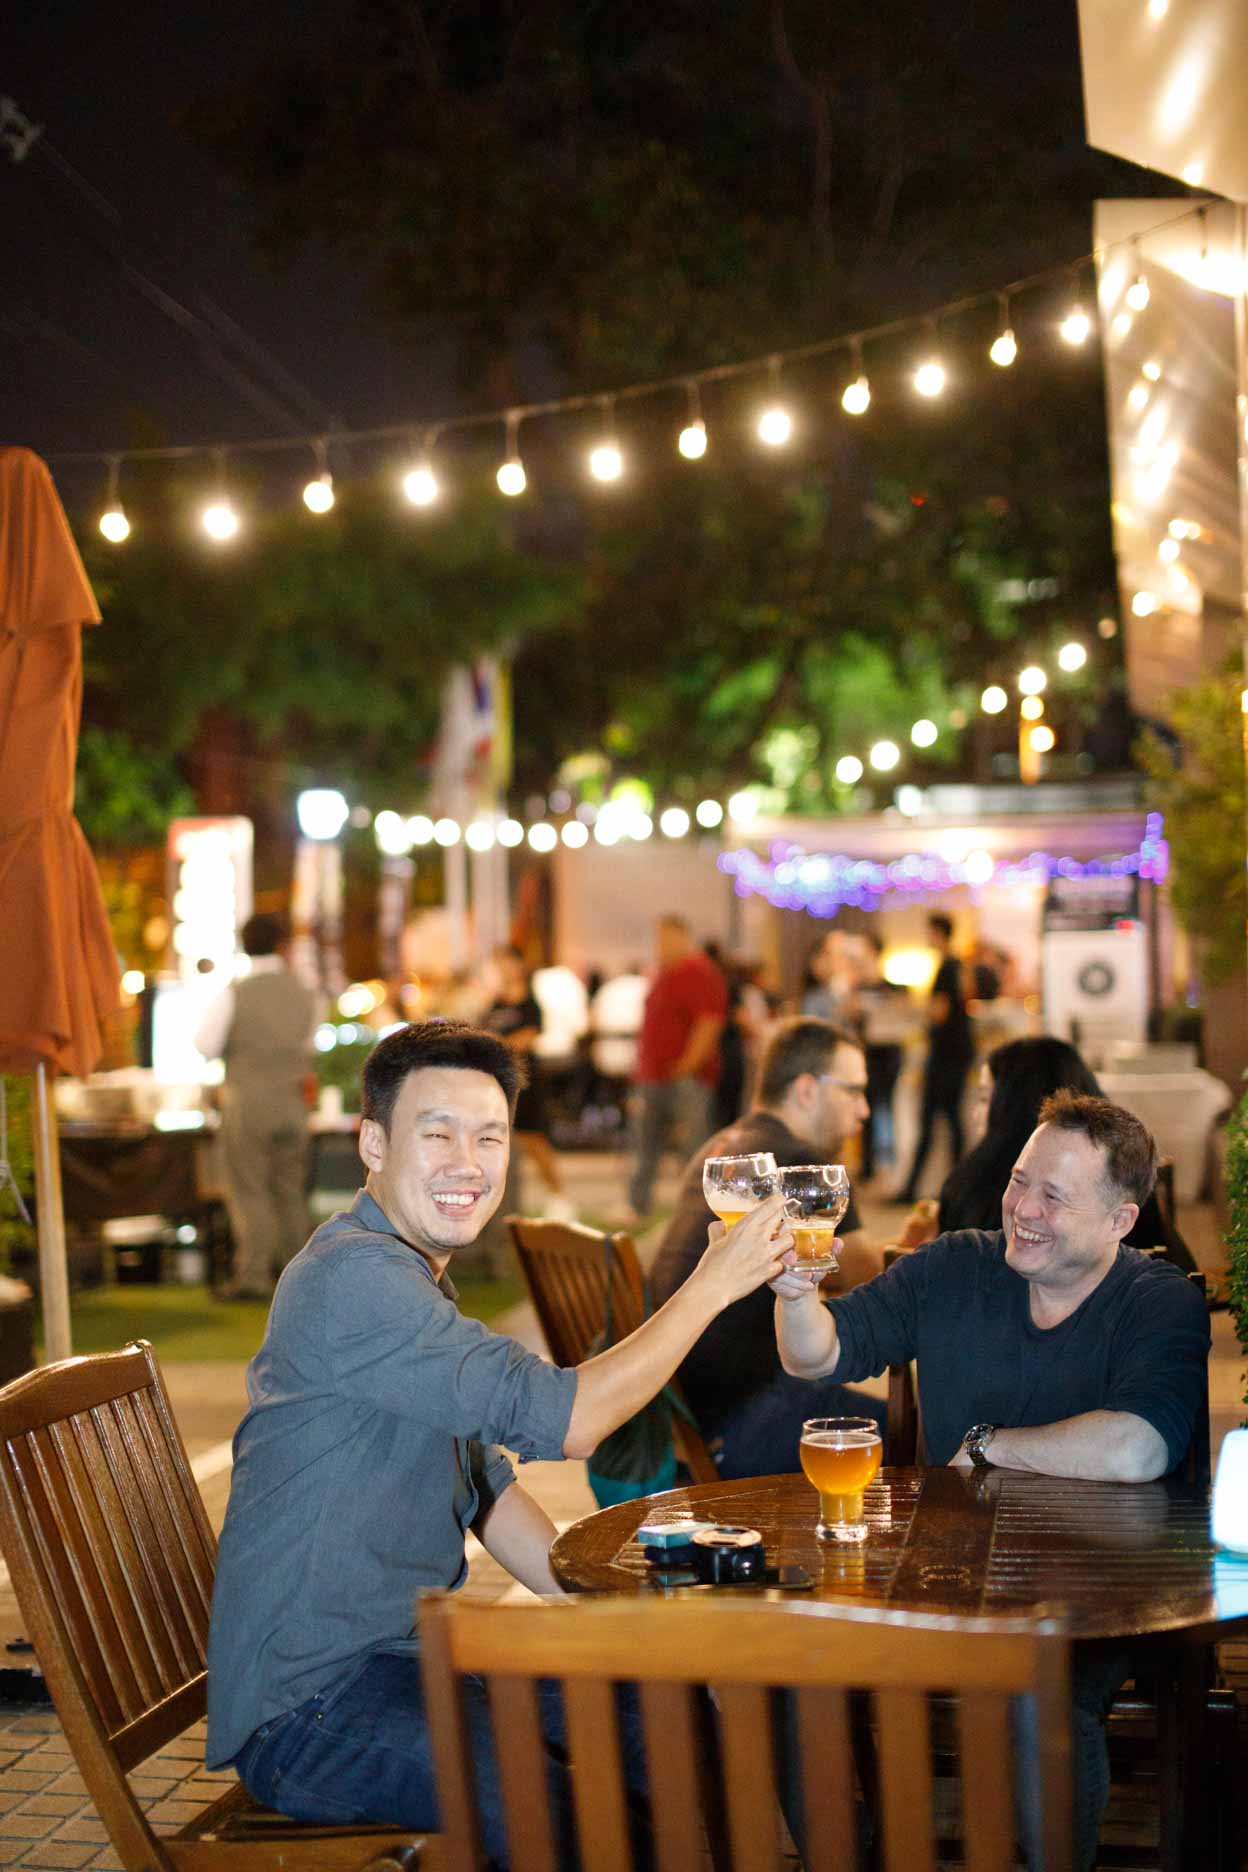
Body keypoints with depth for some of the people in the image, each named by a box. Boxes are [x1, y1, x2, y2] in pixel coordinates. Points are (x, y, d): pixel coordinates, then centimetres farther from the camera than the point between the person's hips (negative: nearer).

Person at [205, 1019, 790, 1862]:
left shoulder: (412, 1280, 15)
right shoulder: (353, 1275, -19)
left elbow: (486, 1489, 20)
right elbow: (561, 1420, -22)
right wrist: (713, 1283, -13)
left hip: (405, 1658, 10)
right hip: (311, 1705, -10)